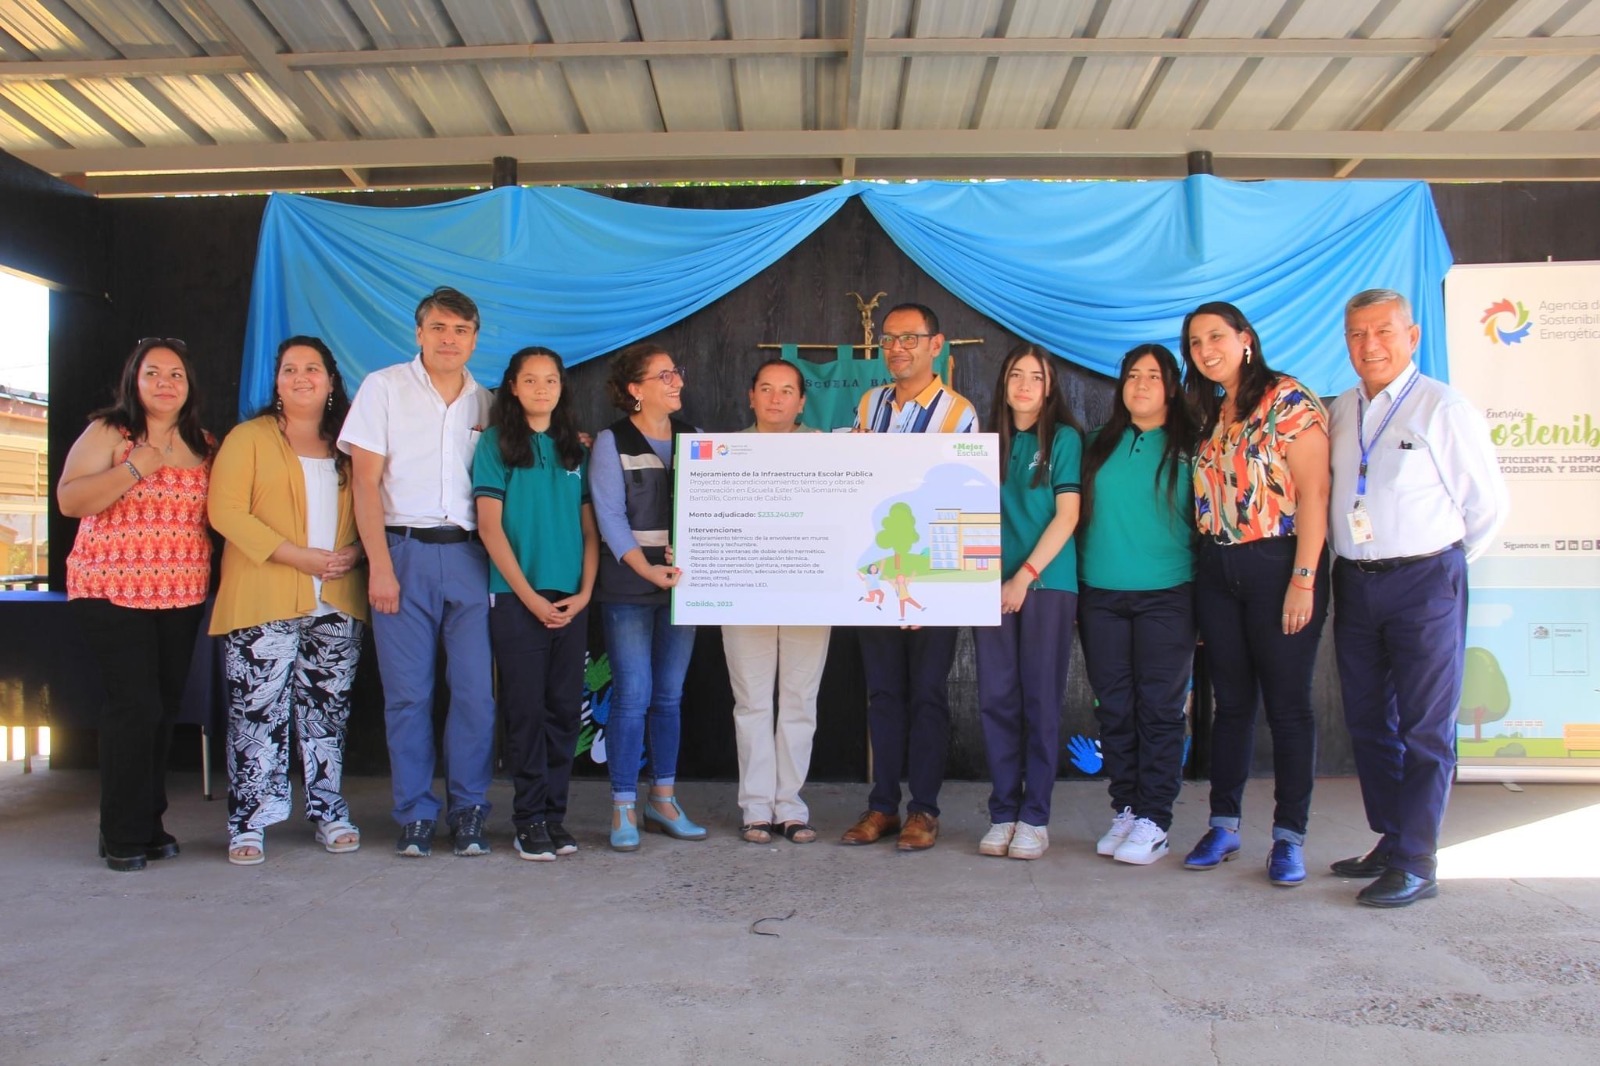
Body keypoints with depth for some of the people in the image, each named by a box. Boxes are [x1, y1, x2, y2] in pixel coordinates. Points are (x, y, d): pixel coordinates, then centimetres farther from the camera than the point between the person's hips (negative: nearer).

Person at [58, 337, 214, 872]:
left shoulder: (204, 446, 12)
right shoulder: (107, 432, -1)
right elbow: (68, 500, -11)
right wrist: (133, 469, -19)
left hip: (182, 596, 5)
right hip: (112, 592, -5)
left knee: (164, 708, 8)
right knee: (134, 705, -8)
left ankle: (150, 822, 20)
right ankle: (123, 836, 4)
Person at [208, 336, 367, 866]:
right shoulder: (249, 437, 4)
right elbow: (225, 511, -6)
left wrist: (353, 552, -8)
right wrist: (298, 555, -14)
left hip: (337, 603, 3)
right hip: (264, 602, -3)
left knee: (328, 710, 8)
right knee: (259, 710, -3)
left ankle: (329, 813, 17)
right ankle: (248, 823, 6)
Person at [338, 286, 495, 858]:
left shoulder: (487, 402, 13)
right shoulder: (383, 388, 5)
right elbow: (365, 480, -1)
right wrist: (380, 565, -9)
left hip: (469, 555, 2)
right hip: (404, 552, -2)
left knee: (476, 691, -1)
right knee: (408, 693, 1)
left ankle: (469, 811, 12)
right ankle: (415, 814, 14)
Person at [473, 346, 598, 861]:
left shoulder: (576, 449, 13)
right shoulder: (496, 443, 2)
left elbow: (589, 527, 11)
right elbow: (490, 526, -5)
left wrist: (584, 592, -2)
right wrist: (530, 596, -11)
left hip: (571, 600, 4)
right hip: (517, 597, -4)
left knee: (564, 709, 5)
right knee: (526, 709, -1)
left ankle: (554, 814, 15)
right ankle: (529, 819, 7)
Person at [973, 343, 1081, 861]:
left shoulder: (1064, 438, 3)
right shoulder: (990, 442, 13)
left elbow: (1067, 515, -5)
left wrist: (1025, 576, -11)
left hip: (1047, 582, -3)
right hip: (992, 585, 3)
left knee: (1040, 701, 0)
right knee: (997, 700, 3)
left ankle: (1034, 817, 7)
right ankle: (1002, 814, 11)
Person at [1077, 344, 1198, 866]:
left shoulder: (1188, 447, 3)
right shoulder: (1099, 445, 12)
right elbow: (1079, 513, 15)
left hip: (1166, 595, -3)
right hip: (1100, 595, 3)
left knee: (1159, 709, -1)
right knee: (1114, 709, 7)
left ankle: (1154, 821, 6)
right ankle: (1125, 809, 17)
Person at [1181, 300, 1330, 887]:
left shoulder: (1289, 400, -7)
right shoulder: (1209, 414, 14)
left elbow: (1313, 493, -12)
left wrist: (1303, 579, -17)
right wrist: (1200, 564, 5)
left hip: (1278, 566, -6)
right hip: (1217, 573, 6)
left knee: (1288, 704, 2)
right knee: (1231, 701, 12)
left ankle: (1289, 837, 12)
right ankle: (1223, 824, 22)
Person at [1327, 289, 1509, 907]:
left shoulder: (1444, 409, -7)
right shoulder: (1338, 412, 9)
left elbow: (1489, 503, -2)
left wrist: (1442, 563, 6)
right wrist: (1349, 559, 11)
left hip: (1423, 583, -6)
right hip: (1354, 584, 6)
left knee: (1425, 728, -1)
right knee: (1368, 724, 12)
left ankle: (1415, 865, 5)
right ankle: (1389, 842, 24)